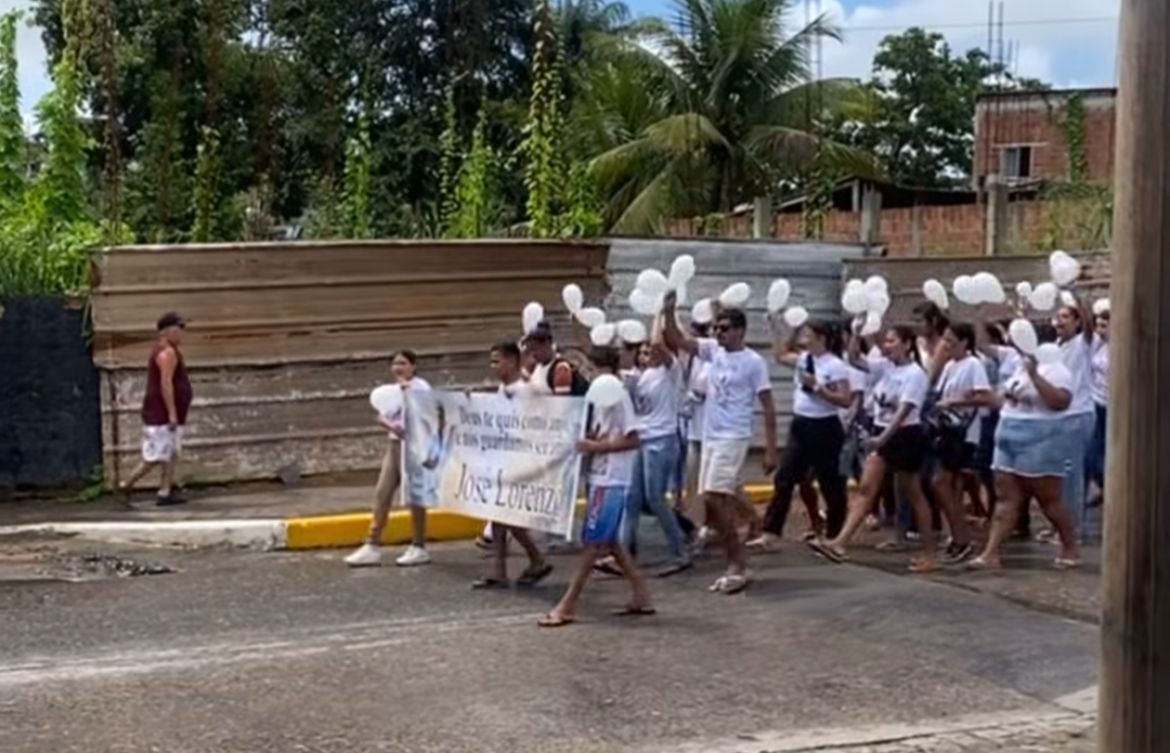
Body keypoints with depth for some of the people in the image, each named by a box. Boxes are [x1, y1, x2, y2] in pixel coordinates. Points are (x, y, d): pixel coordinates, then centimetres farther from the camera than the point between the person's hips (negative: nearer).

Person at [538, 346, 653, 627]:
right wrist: (586, 442, -2)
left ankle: (567, 606, -4)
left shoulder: (618, 397, -13)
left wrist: (596, 447, -18)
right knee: (608, 541, 13)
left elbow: (632, 440, -17)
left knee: (594, 542, -5)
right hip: (600, 477, 10)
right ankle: (640, 596, 20)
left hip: (611, 481, -10)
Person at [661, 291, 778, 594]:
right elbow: (677, 341, 3)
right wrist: (669, 312, -14)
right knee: (715, 501, 7)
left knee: (715, 498, -16)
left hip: (733, 438, -7)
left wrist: (770, 450, -11)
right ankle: (737, 564, 15)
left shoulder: (753, 362, -8)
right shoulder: (713, 351, 8)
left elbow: (768, 406, -8)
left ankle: (738, 566, -7)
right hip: (710, 436, 7)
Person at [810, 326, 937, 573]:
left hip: (906, 436, -7)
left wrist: (883, 438, -29)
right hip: (883, 435, 7)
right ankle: (840, 543, -12)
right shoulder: (885, 366, 7)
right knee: (866, 489, -3)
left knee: (913, 495, 2)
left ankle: (930, 554, 13)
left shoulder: (915, 374, -15)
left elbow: (904, 411, -22)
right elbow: (854, 358, 5)